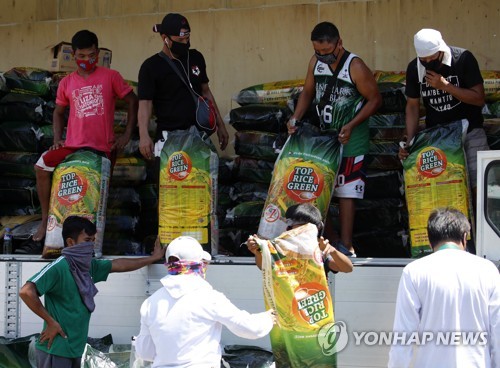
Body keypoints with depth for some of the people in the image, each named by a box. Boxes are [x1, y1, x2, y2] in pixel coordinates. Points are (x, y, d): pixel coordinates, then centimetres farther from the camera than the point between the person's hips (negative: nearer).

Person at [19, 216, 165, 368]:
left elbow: (119, 265, 25)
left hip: (76, 349, 9)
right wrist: (51, 322, -20)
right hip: (56, 350, -8)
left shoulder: (89, 266, 8)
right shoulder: (58, 267, -18)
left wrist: (153, 258, 33)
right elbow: (26, 292, -28)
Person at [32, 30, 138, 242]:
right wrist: (57, 140, 6)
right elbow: (59, 112, 20)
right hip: (72, 145, 3)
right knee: (42, 167, -14)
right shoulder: (66, 83, 8)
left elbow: (132, 102, 5)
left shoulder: (110, 77, 0)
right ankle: (46, 219, -3)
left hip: (102, 147, -2)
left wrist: (127, 135, 0)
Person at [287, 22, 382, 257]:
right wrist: (296, 118, -3)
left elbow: (375, 99, -12)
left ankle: (345, 245, -7)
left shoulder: (355, 67, -18)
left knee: (346, 190, -8)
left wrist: (351, 125, -20)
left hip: (350, 135, -6)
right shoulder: (315, 62, -1)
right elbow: (308, 92, 12)